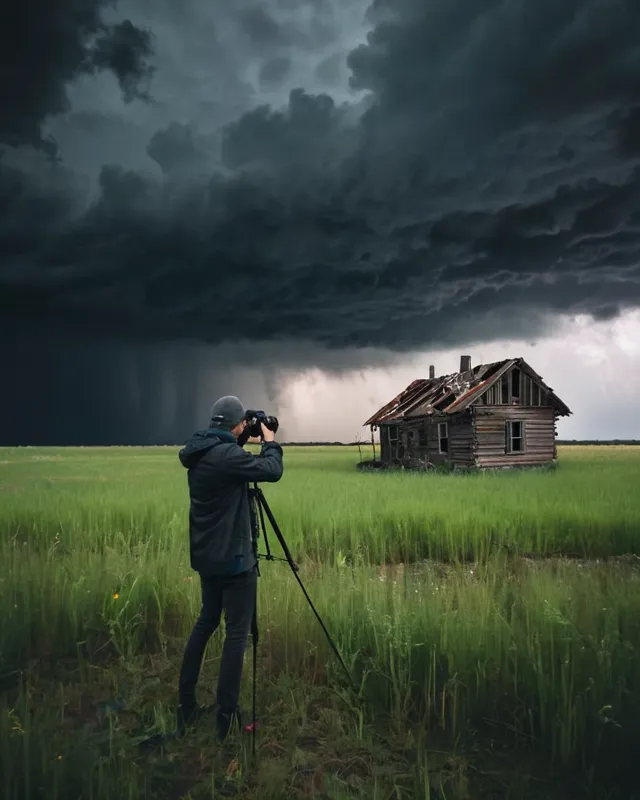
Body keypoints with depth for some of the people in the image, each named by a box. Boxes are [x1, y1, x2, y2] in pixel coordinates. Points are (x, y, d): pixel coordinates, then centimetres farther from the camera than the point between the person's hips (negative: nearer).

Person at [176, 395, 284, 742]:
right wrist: (270, 442, 0)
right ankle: (226, 716, 10)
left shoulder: (197, 454, 4)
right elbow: (272, 471, -16)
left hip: (206, 556, 9)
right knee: (236, 632, 2)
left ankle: (186, 705, 28)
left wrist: (244, 443, 15)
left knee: (206, 621, 21)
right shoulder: (228, 455, -22)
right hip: (233, 557, -9)